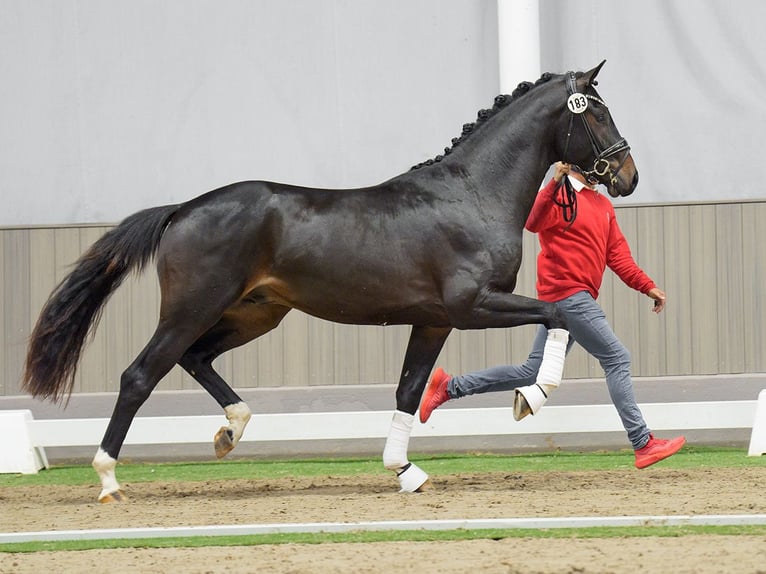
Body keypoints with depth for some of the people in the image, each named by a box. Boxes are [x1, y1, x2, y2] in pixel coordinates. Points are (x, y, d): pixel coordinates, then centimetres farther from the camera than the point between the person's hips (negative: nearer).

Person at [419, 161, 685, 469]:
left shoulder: (603, 205, 19)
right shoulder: (560, 197, -9)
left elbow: (617, 254, 22)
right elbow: (534, 222, -27)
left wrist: (647, 286, 15)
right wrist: (555, 184, -38)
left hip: (579, 298, 10)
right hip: (567, 294, -10)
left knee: (533, 373, 12)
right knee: (617, 358, -10)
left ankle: (450, 387, 19)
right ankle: (643, 444, -8)